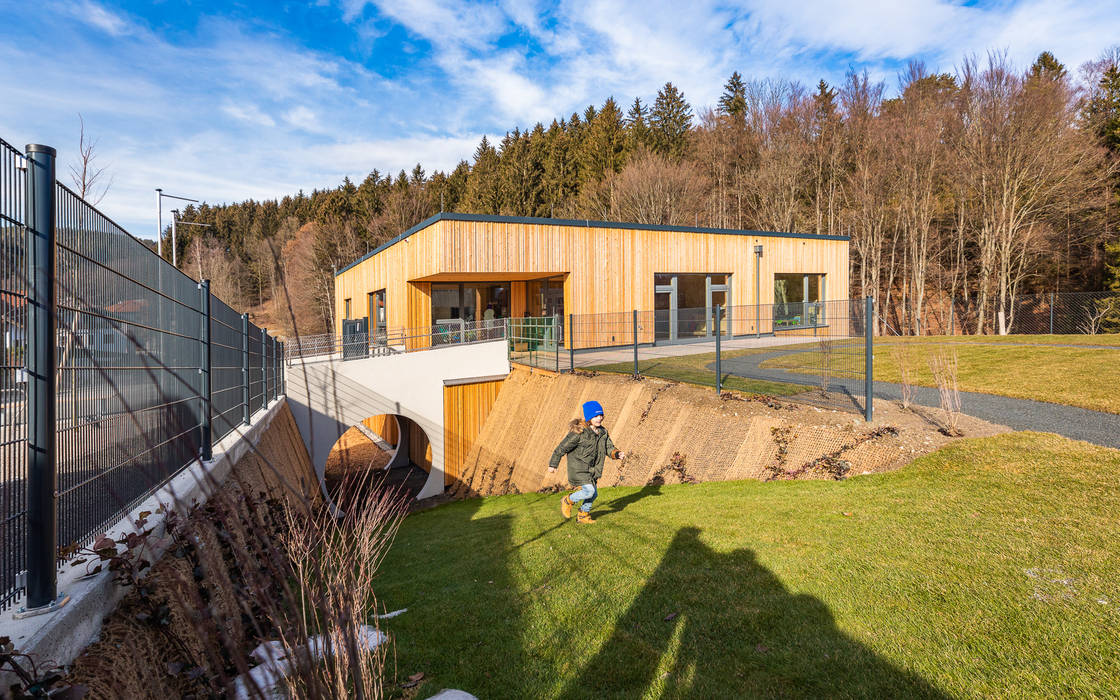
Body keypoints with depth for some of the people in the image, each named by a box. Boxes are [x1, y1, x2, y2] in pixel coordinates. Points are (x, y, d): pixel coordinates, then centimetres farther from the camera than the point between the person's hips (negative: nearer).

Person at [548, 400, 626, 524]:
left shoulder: (603, 432, 3)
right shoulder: (579, 432, -20)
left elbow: (609, 448, 6)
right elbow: (562, 448, -14)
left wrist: (618, 454, -17)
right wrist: (553, 465, -10)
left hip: (591, 470, 8)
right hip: (578, 468, -8)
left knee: (594, 494, 14)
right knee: (589, 491, -20)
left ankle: (583, 516, 36)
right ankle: (568, 501, 7)